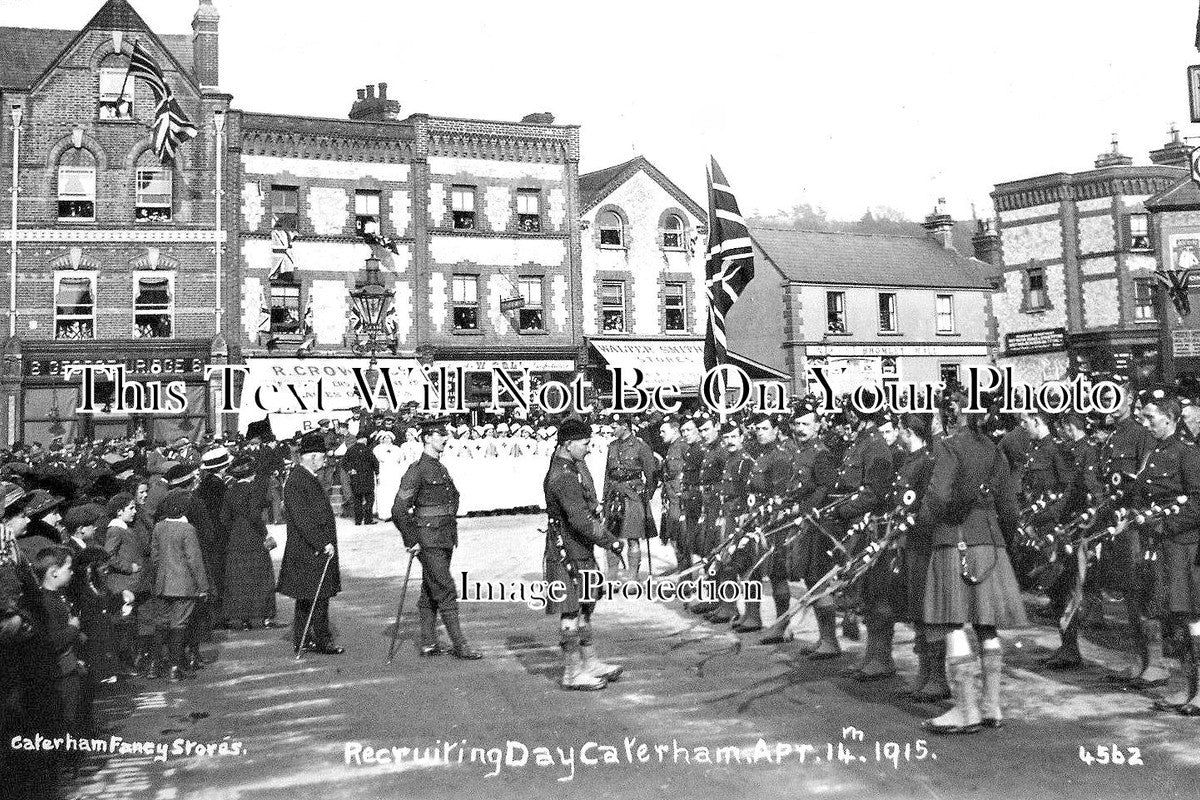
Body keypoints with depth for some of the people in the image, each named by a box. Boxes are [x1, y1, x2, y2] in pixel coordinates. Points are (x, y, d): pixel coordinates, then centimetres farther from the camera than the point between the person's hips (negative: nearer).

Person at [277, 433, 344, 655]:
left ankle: (301, 640, 23)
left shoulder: (310, 479, 14)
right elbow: (302, 520, -23)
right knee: (318, 597, -4)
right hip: (309, 552, -10)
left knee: (306, 598, 15)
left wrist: (326, 542, 18)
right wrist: (323, 544, -23)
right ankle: (322, 641, 3)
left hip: (319, 548, 10)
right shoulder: (296, 482, -18)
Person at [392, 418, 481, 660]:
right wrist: (411, 541, -13)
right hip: (429, 541, -8)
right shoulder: (417, 470, -13)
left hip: (444, 538, 8)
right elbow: (399, 510, -16)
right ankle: (459, 645, -3)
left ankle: (428, 643, 20)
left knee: (430, 593, 13)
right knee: (446, 592, -7)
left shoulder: (441, 468, 14)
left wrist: (453, 534, 19)